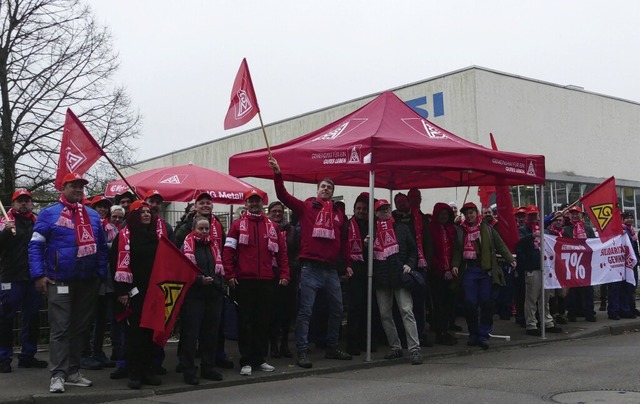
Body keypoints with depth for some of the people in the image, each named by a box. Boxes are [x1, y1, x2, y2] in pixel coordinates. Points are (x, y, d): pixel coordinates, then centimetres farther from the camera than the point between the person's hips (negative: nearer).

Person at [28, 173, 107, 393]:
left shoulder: (93, 216, 11)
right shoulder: (49, 213, -2)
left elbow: (102, 247, 14)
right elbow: (35, 245, -5)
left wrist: (101, 273, 5)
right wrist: (39, 275, -14)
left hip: (88, 282, 5)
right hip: (60, 282, -5)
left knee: (80, 328, 10)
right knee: (60, 329, -5)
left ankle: (73, 371, 20)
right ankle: (58, 375, -1)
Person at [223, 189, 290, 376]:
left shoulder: (272, 226, 11)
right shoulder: (238, 225, 4)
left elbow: (282, 251, 10)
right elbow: (228, 251, -2)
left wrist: (284, 274, 2)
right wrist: (230, 274, -9)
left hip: (266, 281, 3)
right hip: (244, 281, -3)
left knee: (263, 321, 8)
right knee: (245, 321, 1)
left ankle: (260, 359, 18)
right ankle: (246, 362, 8)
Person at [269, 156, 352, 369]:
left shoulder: (338, 213, 12)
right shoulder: (307, 207, 2)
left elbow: (343, 240, 18)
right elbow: (283, 196, -8)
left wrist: (346, 263, 15)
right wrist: (278, 174, -19)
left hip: (331, 269, 5)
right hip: (310, 268, -5)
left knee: (337, 309, 14)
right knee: (305, 310, -3)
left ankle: (332, 347, 30)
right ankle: (302, 352, 3)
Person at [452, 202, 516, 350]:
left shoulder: (487, 229, 9)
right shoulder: (460, 231, 11)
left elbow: (500, 245, 5)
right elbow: (457, 250, 7)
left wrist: (510, 259, -7)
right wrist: (455, 265, -8)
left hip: (485, 269, 0)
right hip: (468, 270, 0)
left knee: (486, 302, -2)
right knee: (469, 303, -3)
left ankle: (483, 335, 6)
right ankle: (473, 334, 11)